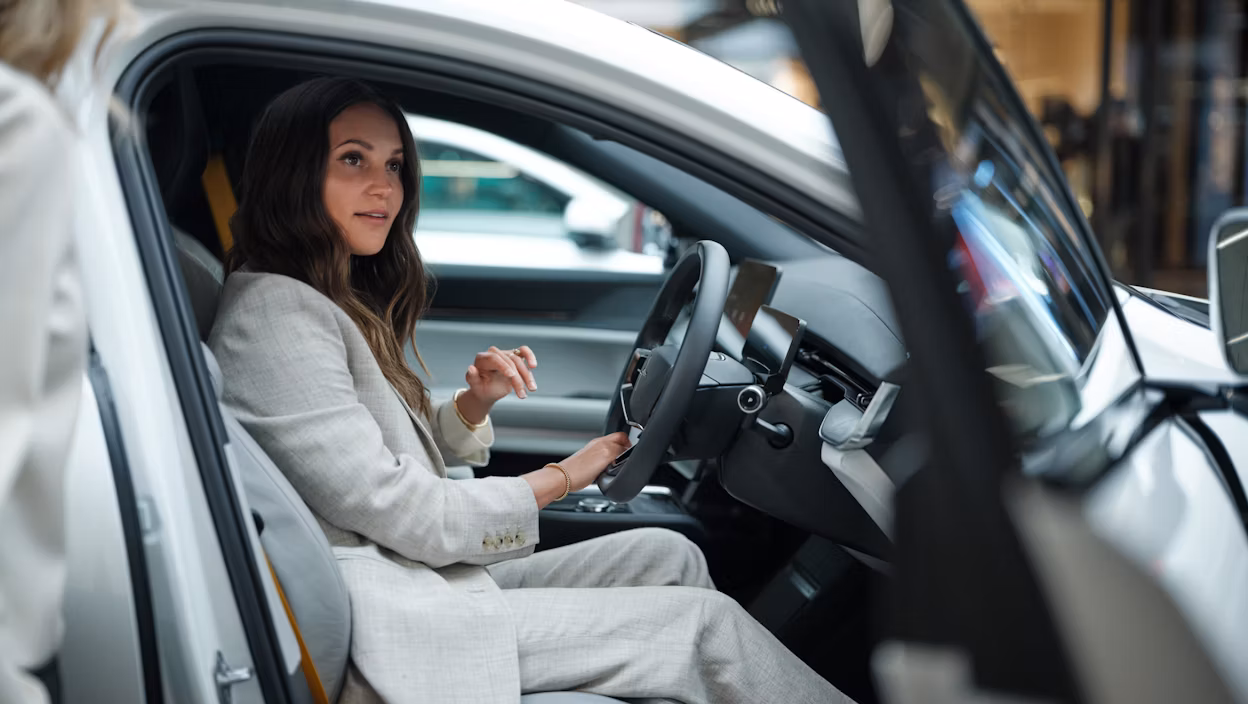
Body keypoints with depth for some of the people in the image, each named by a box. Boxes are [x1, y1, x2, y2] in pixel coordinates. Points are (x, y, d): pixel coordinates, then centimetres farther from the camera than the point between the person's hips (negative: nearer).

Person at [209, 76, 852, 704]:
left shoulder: (341, 303, 17)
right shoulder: (271, 315, -15)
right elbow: (397, 513, -17)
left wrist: (473, 403, 0)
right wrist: (562, 478, -5)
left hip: (435, 576, 10)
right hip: (383, 630, -10)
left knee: (668, 556, 4)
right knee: (706, 622, -11)